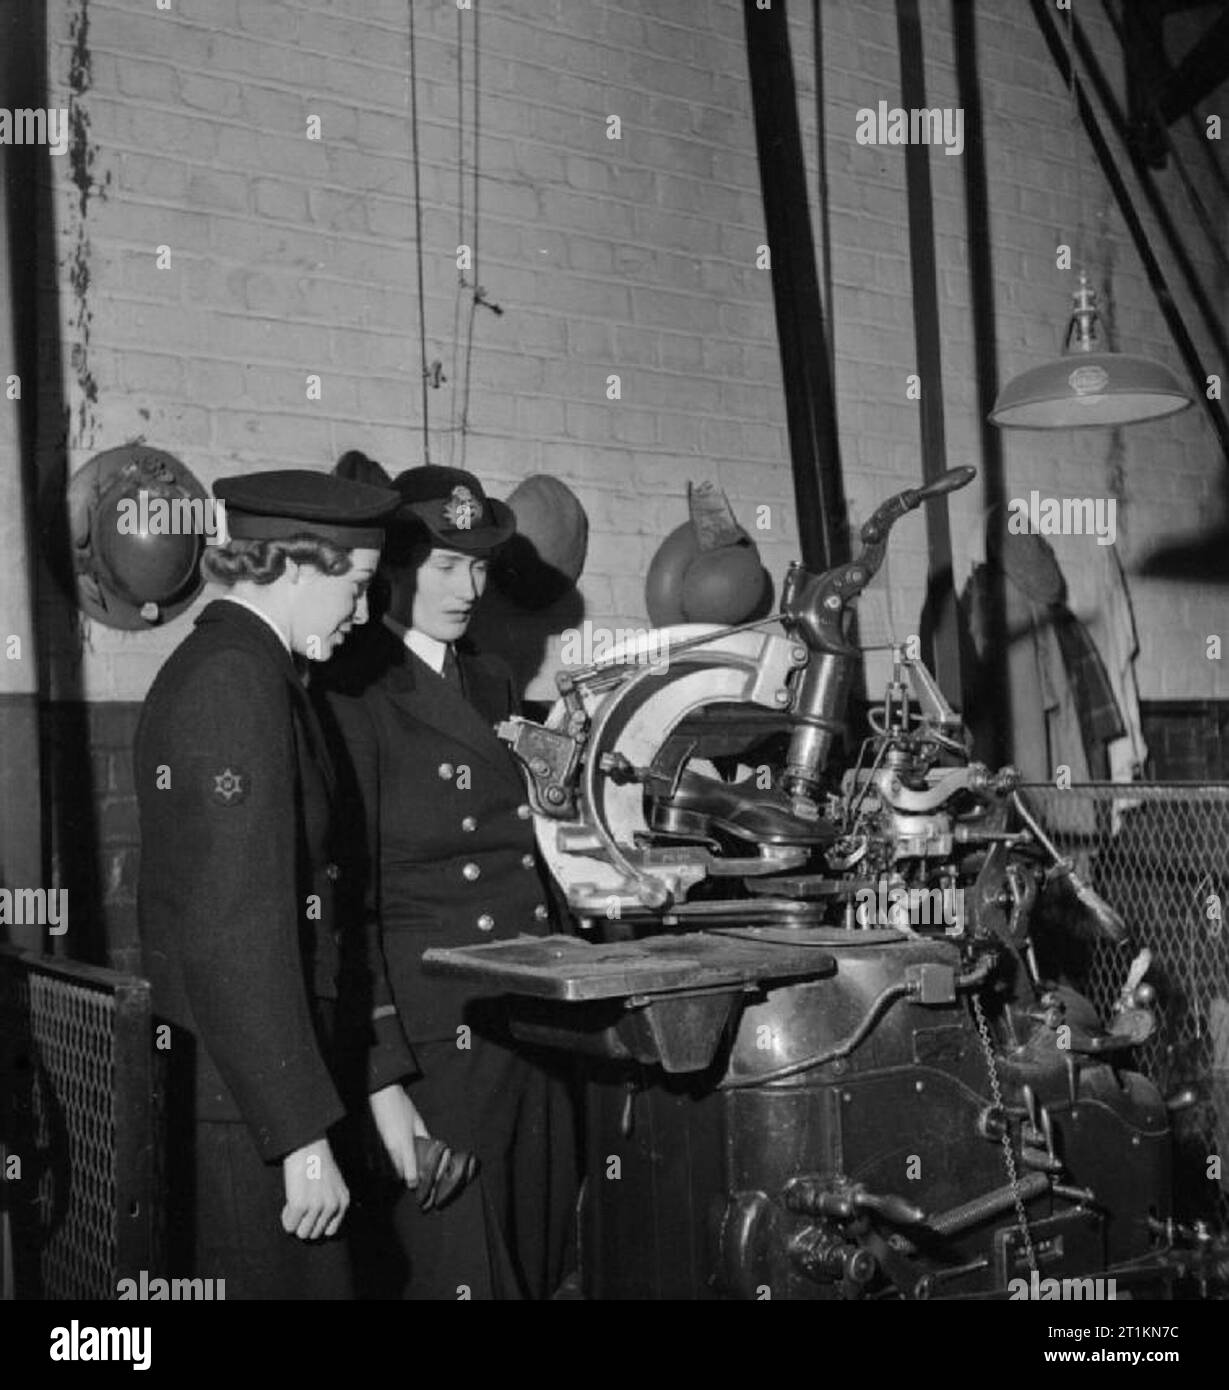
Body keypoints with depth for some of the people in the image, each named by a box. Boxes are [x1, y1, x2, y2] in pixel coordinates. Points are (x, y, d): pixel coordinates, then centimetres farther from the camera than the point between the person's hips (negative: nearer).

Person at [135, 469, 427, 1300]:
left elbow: (309, 907, 16)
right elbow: (238, 933, -22)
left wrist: (379, 1078, 18)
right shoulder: (237, 682, -16)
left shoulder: (231, 668, 14)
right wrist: (305, 1134, -19)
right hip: (238, 1106, -9)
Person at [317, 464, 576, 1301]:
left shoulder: (490, 681, 15)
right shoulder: (354, 693, -9)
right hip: (439, 1035, -7)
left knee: (538, 1256, 13)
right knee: (457, 1268, 1)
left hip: (530, 1020, 7)